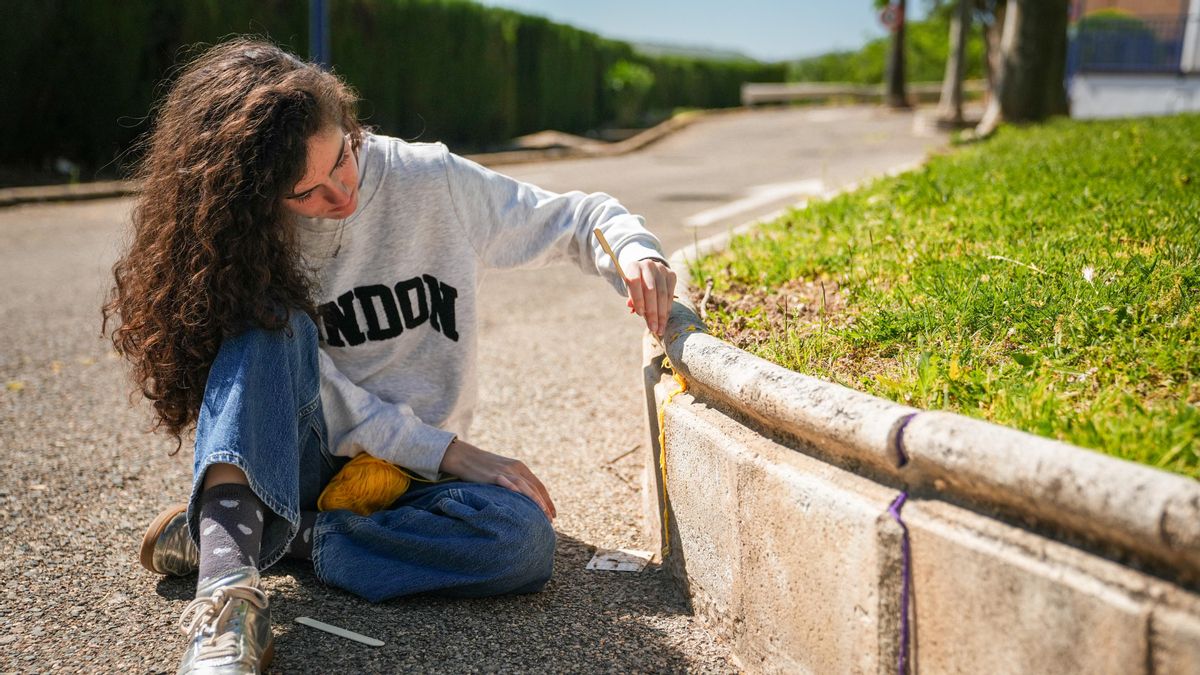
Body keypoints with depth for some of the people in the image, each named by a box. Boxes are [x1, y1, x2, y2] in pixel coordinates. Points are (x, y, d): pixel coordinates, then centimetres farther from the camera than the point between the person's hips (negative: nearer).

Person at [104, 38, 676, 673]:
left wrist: (636, 253, -21)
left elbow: (574, 219, 1)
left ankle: (252, 536, -22)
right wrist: (449, 452, -20)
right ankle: (228, 576, -45)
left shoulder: (430, 181, -7)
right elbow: (316, 394, -14)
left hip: (412, 475, 2)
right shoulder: (242, 238, -9)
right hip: (283, 462, -1)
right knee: (271, 325, -31)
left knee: (521, 539, -31)